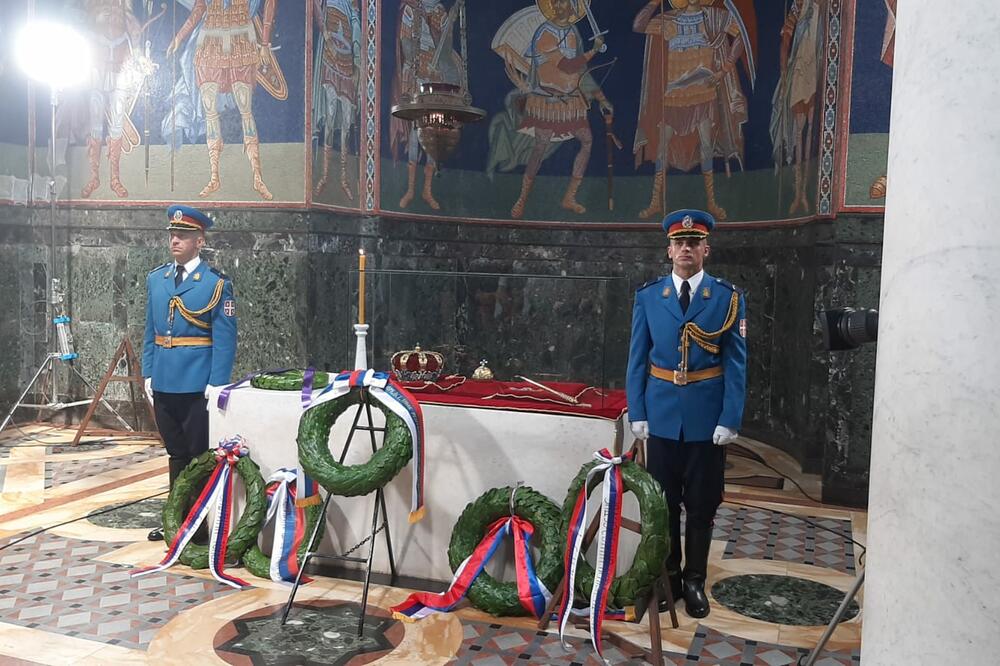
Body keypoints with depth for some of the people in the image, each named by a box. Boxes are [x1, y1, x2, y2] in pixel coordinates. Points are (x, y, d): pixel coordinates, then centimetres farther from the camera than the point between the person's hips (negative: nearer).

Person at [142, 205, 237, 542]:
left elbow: (224, 339, -9)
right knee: (176, 454, 16)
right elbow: (150, 331, 14)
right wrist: (148, 373, 8)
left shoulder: (217, 283, -7)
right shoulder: (155, 279, 10)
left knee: (199, 456, 4)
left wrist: (216, 385, -14)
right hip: (164, 384, 5)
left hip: (198, 386, -5)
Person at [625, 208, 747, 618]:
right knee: (663, 503, 11)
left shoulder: (728, 298, -1)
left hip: (707, 419, -1)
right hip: (661, 416, 1)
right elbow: (637, 359, 4)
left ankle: (694, 582, 24)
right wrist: (637, 413, -1)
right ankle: (668, 577, 28)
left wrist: (730, 420, -8)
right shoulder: (648, 296, 3)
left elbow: (736, 363, -2)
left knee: (701, 506, 9)